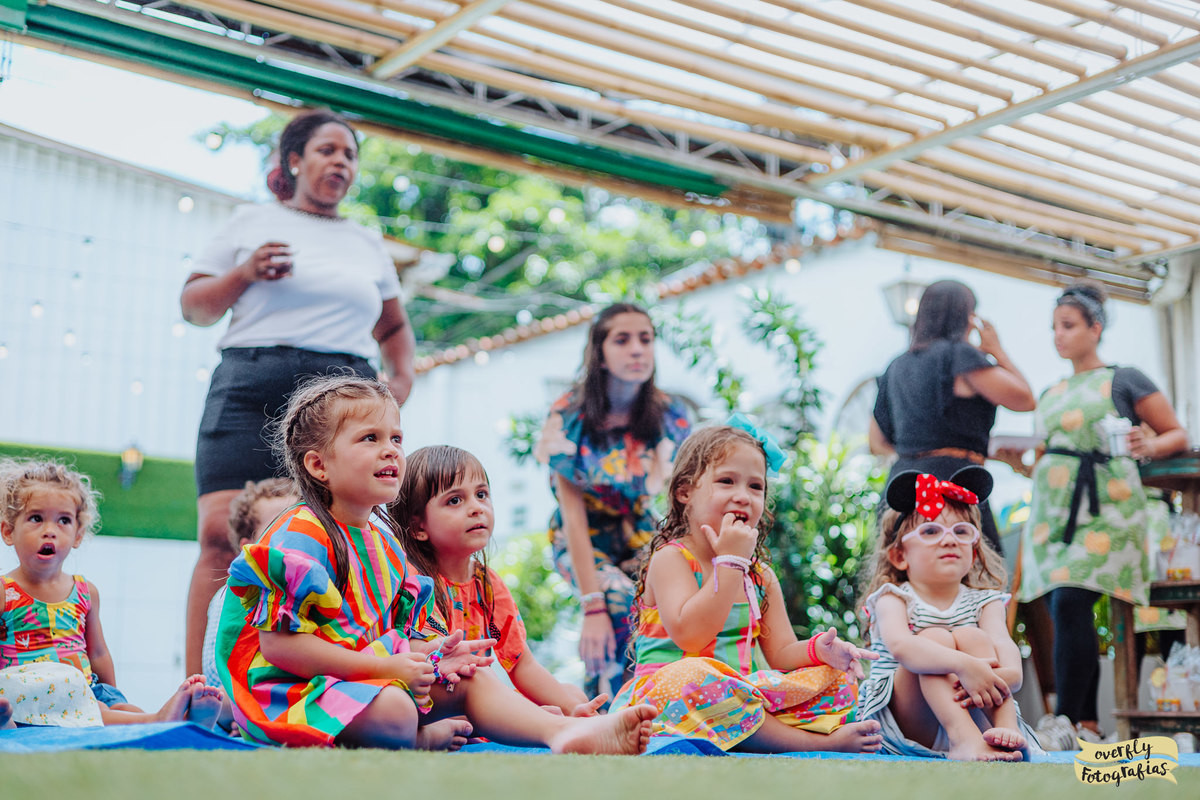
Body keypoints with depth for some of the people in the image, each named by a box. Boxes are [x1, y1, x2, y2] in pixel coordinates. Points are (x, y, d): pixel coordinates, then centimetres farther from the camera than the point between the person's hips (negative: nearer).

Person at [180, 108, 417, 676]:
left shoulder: (367, 243, 24)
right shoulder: (252, 223, 16)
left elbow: (394, 327, 33)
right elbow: (193, 306, 15)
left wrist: (402, 379, 14)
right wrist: (244, 273, -3)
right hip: (252, 388, -2)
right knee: (223, 537, -15)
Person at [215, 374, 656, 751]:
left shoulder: (382, 539, 13)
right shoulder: (301, 536, -17)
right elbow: (278, 644, -23)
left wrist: (425, 654, -5)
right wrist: (386, 666, -23)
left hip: (369, 676, 9)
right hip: (294, 690, -9)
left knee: (471, 678, 0)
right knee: (392, 708, -35)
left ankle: (566, 732, -18)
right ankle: (419, 739, -1)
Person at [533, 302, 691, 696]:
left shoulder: (671, 416, -9)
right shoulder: (569, 415, -18)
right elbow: (574, 513, -22)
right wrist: (592, 607, -30)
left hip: (640, 535, 3)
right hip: (583, 538, -3)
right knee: (620, 599, -32)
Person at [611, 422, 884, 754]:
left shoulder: (761, 574, 14)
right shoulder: (671, 558, -6)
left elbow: (780, 653, 11)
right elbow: (689, 636, -22)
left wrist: (818, 649, -12)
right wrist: (731, 561, -19)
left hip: (741, 698, 7)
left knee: (836, 679, -2)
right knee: (692, 675, -39)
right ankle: (820, 743, -31)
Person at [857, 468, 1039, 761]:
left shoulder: (983, 603, 11)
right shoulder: (893, 599, 0)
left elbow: (1003, 643, -11)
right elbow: (899, 645, -24)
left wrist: (1006, 673, -37)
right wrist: (963, 665, -40)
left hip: (971, 713, 3)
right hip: (904, 726, -2)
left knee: (970, 637, -17)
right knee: (935, 637, -23)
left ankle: (1006, 727, -36)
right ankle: (964, 740, -44)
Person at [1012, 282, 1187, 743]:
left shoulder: (1123, 380, 3)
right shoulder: (1051, 395, 20)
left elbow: (1177, 435, 3)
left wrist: (1147, 447, -16)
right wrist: (1019, 463, 9)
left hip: (1101, 509, -6)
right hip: (1053, 510, 6)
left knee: (1071, 605, -20)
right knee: (1064, 615, 1)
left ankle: (1066, 723, -19)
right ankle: (1088, 726, 8)